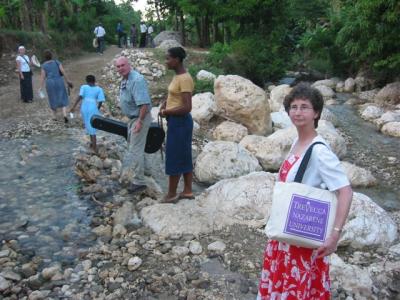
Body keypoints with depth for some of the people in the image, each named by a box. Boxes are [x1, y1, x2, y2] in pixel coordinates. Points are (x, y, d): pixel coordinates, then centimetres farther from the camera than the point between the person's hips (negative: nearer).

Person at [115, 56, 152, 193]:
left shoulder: (137, 80, -24)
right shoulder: (125, 79, 8)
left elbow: (144, 103, -30)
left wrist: (140, 122, -30)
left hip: (140, 118, -10)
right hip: (133, 118, 10)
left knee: (136, 150, -6)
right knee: (132, 147, 21)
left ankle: (138, 182, 4)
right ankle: (131, 176, 36)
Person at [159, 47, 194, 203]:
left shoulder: (185, 79, -21)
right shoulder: (178, 76, 10)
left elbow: (187, 108, -25)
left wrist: (166, 112, -13)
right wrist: (164, 104, 6)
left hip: (179, 122, -10)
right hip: (177, 122, 10)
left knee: (173, 158, 1)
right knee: (184, 157, 14)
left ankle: (171, 194, 14)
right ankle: (188, 191, 23)